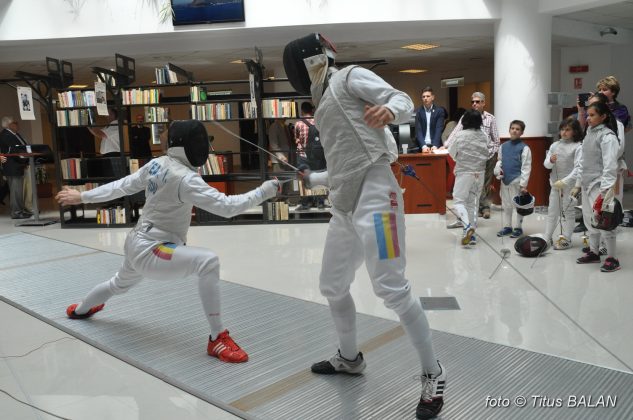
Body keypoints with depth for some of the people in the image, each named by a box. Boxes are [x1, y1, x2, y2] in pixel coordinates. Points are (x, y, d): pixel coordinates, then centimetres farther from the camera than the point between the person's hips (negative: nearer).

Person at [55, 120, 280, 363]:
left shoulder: (157, 164, 1)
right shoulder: (184, 179, -24)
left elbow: (121, 186, 9)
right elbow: (226, 207, -31)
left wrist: (82, 197, 20)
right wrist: (263, 192, -27)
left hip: (139, 244, 9)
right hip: (151, 252, -9)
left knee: (120, 285, 39)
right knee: (208, 261, -30)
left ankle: (80, 310, 70)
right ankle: (217, 339, -27)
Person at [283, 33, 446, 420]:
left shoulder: (351, 77, 3)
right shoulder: (324, 105, 26)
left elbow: (404, 102, -10)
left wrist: (388, 110, -31)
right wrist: (310, 178, 36)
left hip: (374, 196, -9)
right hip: (345, 205, 9)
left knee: (392, 289, -12)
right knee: (333, 287, 16)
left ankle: (433, 375, 4)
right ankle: (350, 358, 37)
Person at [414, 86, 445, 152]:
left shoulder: (439, 111, 2)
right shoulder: (419, 112, 5)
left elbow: (439, 129, -7)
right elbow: (418, 131, -4)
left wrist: (435, 145, -22)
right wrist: (423, 146, -20)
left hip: (436, 145, 0)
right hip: (422, 145, 1)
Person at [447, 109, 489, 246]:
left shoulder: (460, 135, -10)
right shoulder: (484, 137, -1)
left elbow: (451, 153, 0)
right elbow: (486, 155, 4)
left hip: (464, 172, -4)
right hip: (480, 173, 4)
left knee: (458, 201, 2)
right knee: (473, 203, 11)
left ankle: (467, 226, -21)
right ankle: (471, 234, 14)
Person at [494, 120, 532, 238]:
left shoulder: (524, 148, -8)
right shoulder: (503, 146, 7)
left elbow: (526, 167, -10)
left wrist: (523, 184, -13)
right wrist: (498, 169, -4)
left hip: (516, 181, -5)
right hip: (504, 180, 5)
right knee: (506, 205, 14)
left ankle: (518, 227, 18)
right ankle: (507, 226, 26)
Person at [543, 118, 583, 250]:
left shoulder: (578, 147, -10)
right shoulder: (555, 145, 6)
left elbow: (578, 168, -17)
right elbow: (546, 164, 4)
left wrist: (564, 181, -25)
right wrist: (550, 160, -19)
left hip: (569, 185, -5)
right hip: (555, 184, 5)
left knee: (568, 211, 5)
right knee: (552, 211, 12)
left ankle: (566, 239, 13)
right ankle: (547, 237, 22)